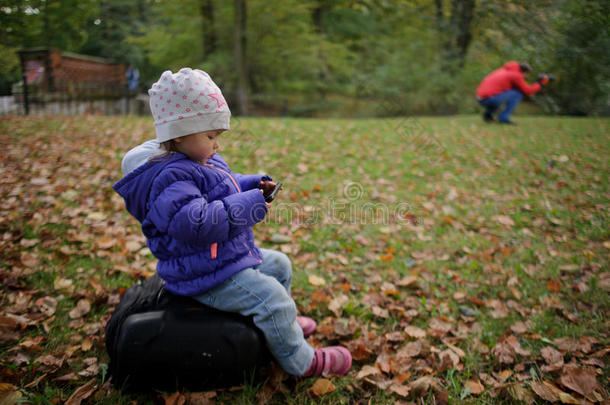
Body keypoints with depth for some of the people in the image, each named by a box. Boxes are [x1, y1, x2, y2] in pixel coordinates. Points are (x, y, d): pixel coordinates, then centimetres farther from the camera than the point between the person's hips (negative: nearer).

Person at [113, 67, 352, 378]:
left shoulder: (202, 164, 9)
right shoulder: (170, 179, -26)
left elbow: (225, 188, 27)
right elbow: (192, 223, -40)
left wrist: (253, 185, 8)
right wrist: (244, 207, -35)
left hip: (231, 256, 11)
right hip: (208, 276, -11)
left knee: (278, 263, 23)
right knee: (268, 295, -19)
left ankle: (285, 320, 43)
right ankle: (300, 361, -1)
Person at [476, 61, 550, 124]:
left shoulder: (504, 70, 25)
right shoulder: (516, 75, 0)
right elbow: (528, 91, 8)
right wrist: (540, 84, 22)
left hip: (481, 99, 8)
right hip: (490, 99, -8)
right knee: (518, 93, 3)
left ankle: (488, 113, 17)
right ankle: (504, 117, -3)